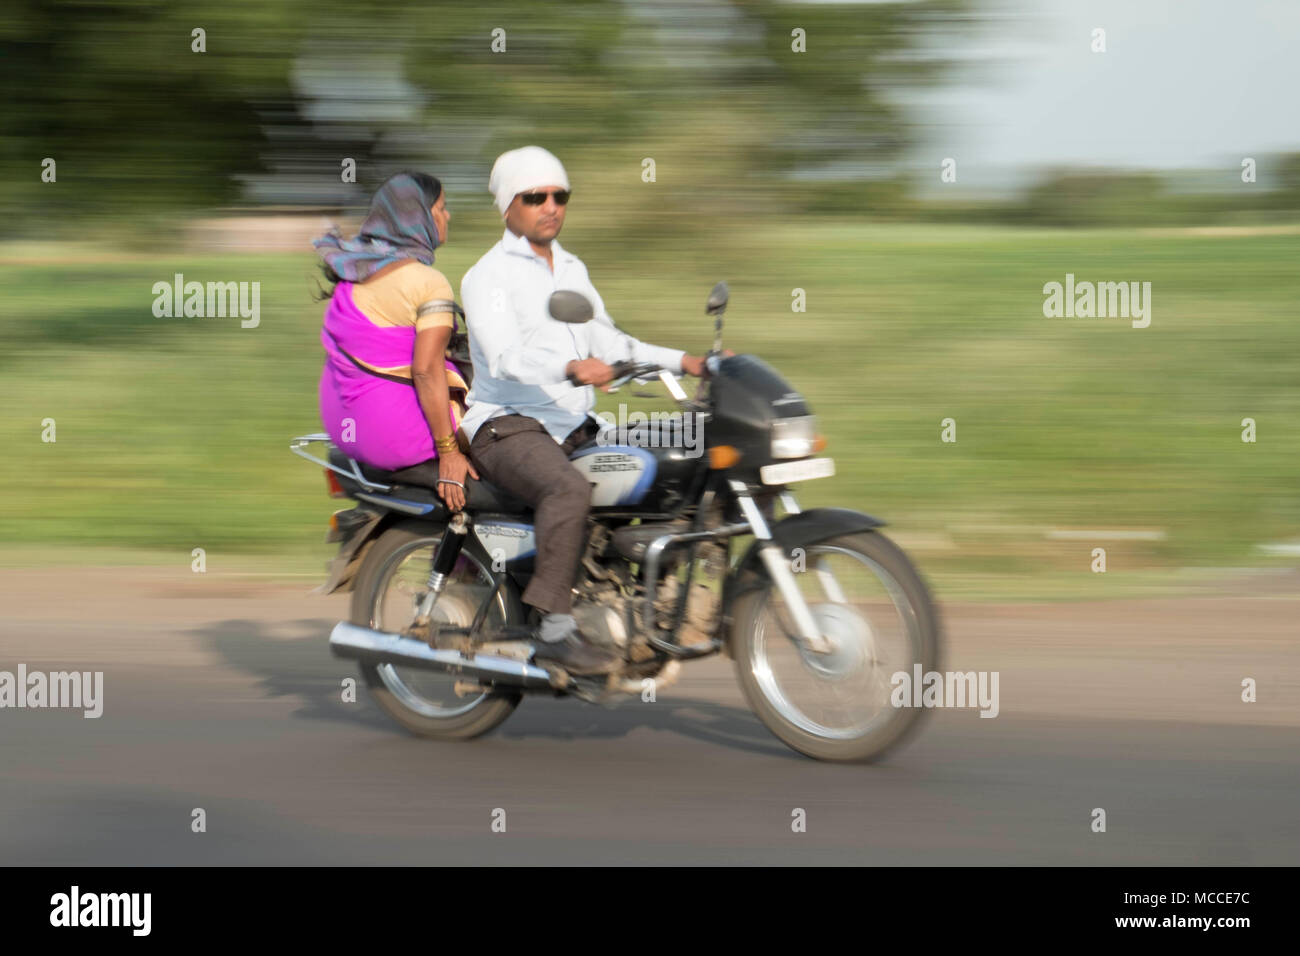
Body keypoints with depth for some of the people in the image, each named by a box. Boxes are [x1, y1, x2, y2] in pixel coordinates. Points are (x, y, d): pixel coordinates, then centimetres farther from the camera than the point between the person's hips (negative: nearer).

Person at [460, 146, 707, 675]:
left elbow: (606, 343, 19)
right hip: (507, 427, -8)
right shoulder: (488, 275, -6)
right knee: (570, 490, -36)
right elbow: (505, 358, -22)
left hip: (574, 429, 8)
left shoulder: (572, 268, 20)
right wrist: (571, 368, -40)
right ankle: (554, 628, -37)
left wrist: (684, 361, 7)